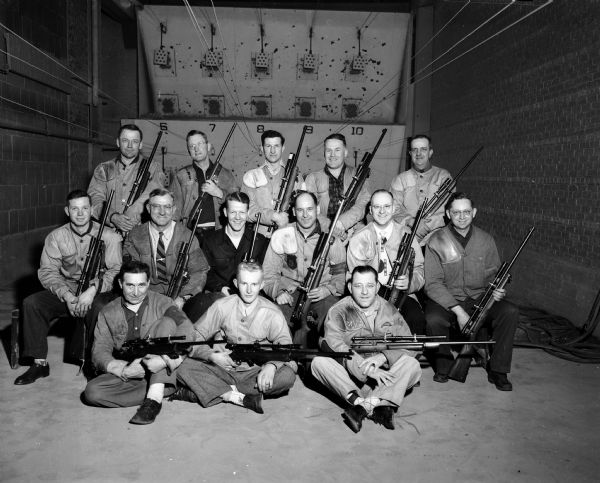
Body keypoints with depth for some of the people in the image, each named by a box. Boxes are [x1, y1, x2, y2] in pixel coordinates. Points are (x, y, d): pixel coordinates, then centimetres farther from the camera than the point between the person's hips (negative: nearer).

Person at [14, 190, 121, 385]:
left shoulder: (108, 236, -4)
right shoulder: (56, 236, 4)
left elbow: (116, 270, -10)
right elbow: (47, 271, -1)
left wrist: (93, 289, -26)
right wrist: (67, 295, -18)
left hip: (98, 293, -3)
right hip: (65, 292, 4)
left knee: (99, 309, -36)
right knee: (31, 303, -19)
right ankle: (39, 363, -7)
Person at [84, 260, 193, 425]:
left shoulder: (161, 302, 3)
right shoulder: (108, 313, 9)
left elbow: (185, 325, -16)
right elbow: (99, 352, 0)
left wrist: (167, 358, -35)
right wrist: (124, 370, -20)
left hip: (161, 372, -2)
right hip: (126, 374, 2)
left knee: (167, 322, -23)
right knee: (91, 392, -25)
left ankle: (154, 397, -31)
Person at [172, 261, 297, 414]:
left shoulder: (272, 313, -3)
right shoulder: (222, 306, -1)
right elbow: (195, 336, 0)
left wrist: (271, 366, -32)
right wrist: (211, 355, -20)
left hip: (255, 373, 0)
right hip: (222, 371, 0)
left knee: (287, 375, -31)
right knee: (185, 368, -22)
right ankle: (239, 397, -27)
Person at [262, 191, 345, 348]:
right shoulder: (282, 236, 6)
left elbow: (340, 273, 8)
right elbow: (269, 274, 6)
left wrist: (328, 289, -12)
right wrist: (278, 292, -14)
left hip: (321, 293, 0)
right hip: (289, 292, 0)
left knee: (329, 308, -32)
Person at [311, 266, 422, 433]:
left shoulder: (389, 311, 9)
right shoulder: (339, 311, 0)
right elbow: (334, 344, -17)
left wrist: (382, 357, -22)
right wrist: (367, 368, -28)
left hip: (383, 377, 2)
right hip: (348, 376, -1)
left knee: (412, 364, -22)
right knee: (319, 362, -28)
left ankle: (364, 406, -38)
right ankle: (379, 407, -38)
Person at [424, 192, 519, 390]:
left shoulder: (485, 240, 4)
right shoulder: (437, 242, -8)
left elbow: (493, 275, 11)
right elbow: (433, 284, -13)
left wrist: (497, 290, -15)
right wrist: (458, 311, -22)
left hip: (479, 299, 3)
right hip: (446, 300, -3)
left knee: (510, 312, -22)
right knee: (433, 320, -33)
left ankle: (497, 370, -5)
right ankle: (443, 365, -3)